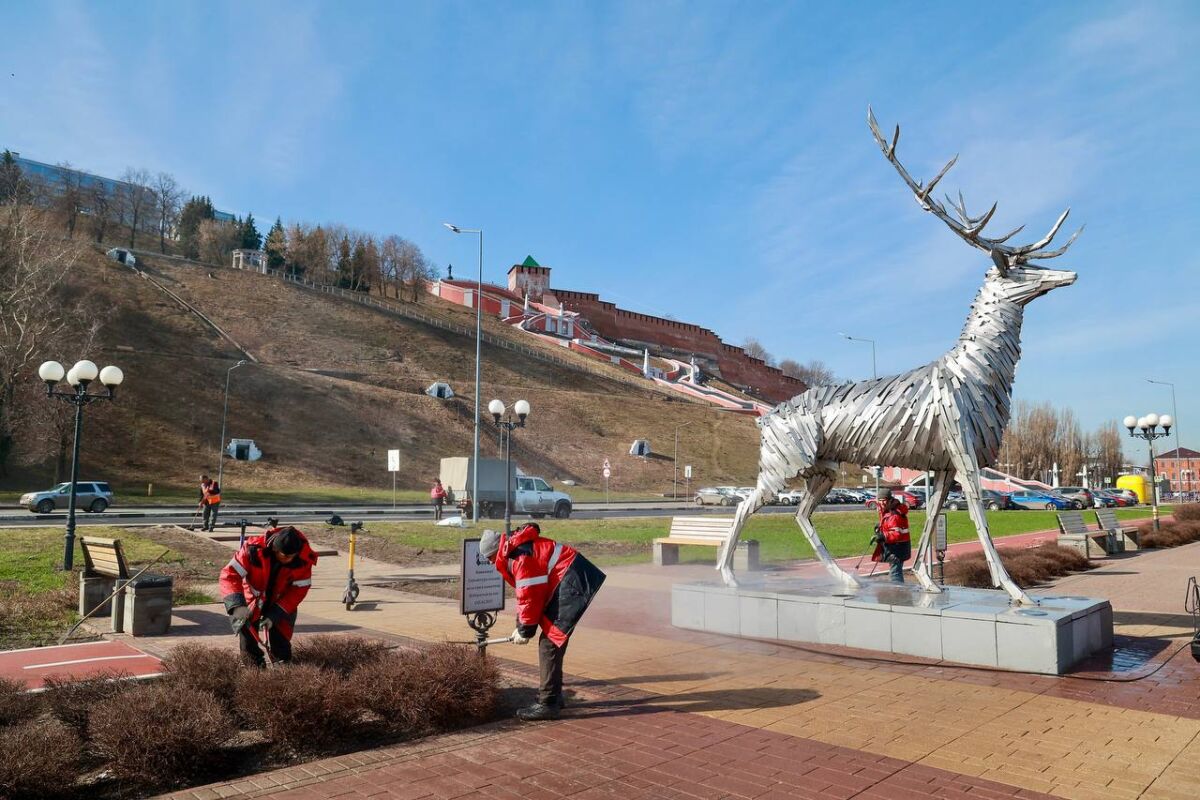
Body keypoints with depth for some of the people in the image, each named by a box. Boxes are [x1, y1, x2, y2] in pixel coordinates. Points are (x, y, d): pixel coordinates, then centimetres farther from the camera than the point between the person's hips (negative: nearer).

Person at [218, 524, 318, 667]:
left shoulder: (304, 559, -28)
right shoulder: (253, 549, -32)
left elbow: (298, 590, -21)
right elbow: (230, 574, -31)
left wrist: (274, 615, -28)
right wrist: (237, 605, -44)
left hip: (281, 602, 0)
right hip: (252, 600, 0)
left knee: (282, 655, 1)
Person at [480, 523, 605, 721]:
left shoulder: (520, 558, -18)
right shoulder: (517, 550, 15)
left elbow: (530, 597, -16)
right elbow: (526, 595, 21)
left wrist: (525, 630, -3)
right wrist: (522, 626, 16)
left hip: (571, 583, -11)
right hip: (567, 581, 11)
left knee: (549, 643, -8)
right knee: (551, 640, 17)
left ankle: (548, 704, -4)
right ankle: (553, 696, 28)